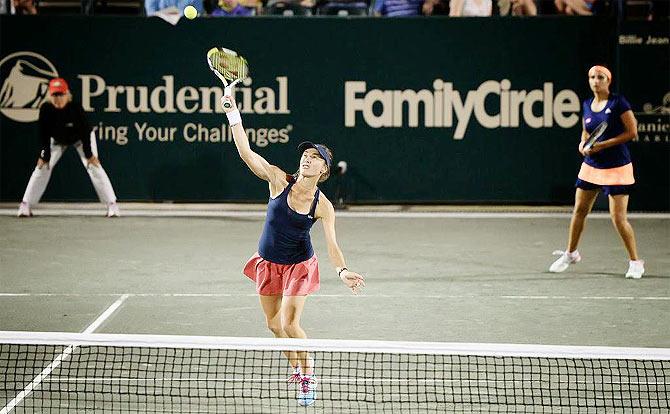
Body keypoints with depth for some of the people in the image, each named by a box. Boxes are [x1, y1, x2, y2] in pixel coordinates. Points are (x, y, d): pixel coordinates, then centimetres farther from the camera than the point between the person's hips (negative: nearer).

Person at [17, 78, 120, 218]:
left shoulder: (76, 107, -34)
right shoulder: (45, 109, -29)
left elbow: (85, 132, -26)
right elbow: (44, 134, -19)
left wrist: (89, 155, -23)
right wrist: (45, 156, -18)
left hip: (81, 139, -2)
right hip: (57, 140, 2)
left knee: (94, 166, -15)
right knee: (42, 166, -7)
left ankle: (112, 205, -12)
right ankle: (25, 206, -2)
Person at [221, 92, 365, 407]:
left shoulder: (323, 206, -16)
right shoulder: (279, 180, -13)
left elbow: (332, 245, -19)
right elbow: (247, 153, -20)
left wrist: (342, 271, -37)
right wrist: (233, 115, -29)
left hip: (299, 265, -3)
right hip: (268, 262, 3)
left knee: (289, 324, -14)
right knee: (274, 324, 13)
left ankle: (308, 376, 7)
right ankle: (297, 368, 37)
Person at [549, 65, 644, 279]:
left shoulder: (618, 102, -11)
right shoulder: (587, 105, 7)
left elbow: (632, 132, -13)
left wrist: (603, 145, -18)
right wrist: (583, 145, 0)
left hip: (617, 167, -6)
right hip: (591, 165, 6)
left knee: (618, 217, -9)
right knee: (579, 211, 11)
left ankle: (635, 262, 4)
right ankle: (571, 253, 30)